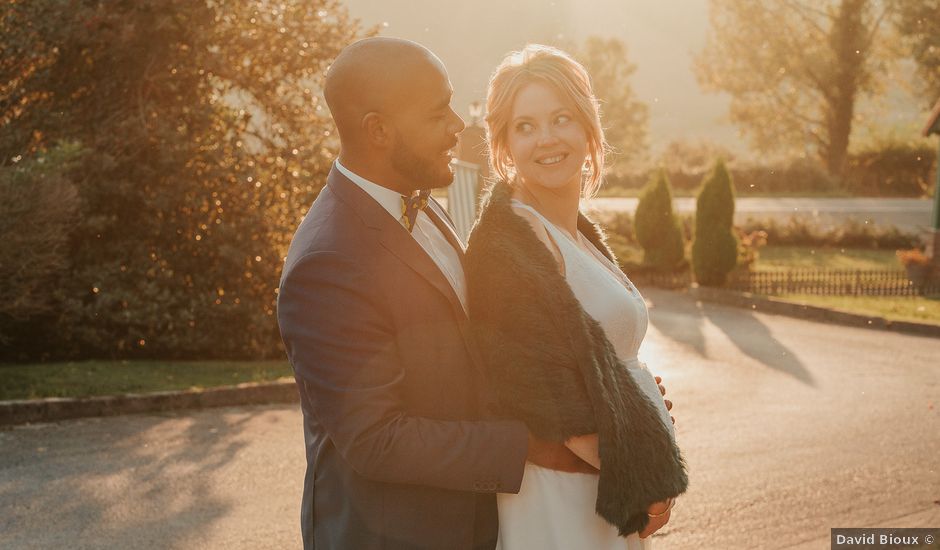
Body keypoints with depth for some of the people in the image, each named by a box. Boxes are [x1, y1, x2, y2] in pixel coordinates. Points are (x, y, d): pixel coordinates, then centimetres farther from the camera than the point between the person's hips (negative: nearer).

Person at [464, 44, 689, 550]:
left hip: (612, 486, 9)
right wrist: (639, 483, -16)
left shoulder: (579, 234, 10)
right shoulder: (506, 243, -18)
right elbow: (551, 397, -22)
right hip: (562, 503, -9)